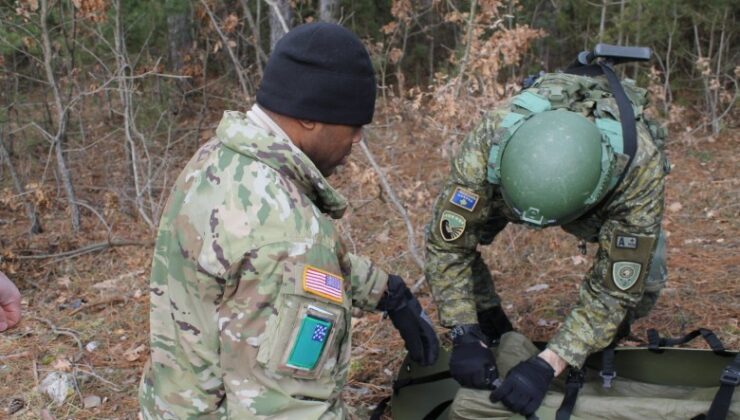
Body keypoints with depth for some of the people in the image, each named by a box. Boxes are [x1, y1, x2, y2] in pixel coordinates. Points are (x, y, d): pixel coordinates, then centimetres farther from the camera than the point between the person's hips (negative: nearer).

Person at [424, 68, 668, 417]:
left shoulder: (640, 164, -43)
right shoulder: (491, 139, -43)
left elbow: (614, 285, -36)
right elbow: (446, 244, -33)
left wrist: (548, 365, -43)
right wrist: (467, 336, -37)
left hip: (609, 195, -1)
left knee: (643, 277, -21)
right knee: (446, 232, -17)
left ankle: (602, 344, 13)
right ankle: (497, 338, 9)